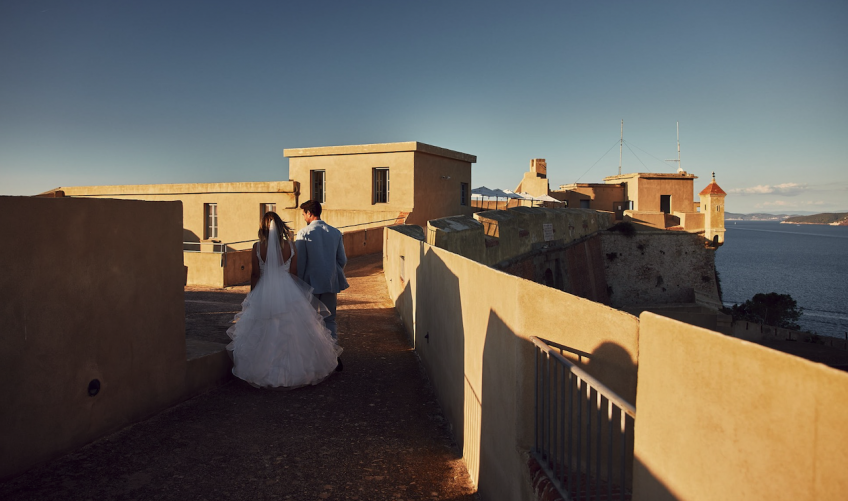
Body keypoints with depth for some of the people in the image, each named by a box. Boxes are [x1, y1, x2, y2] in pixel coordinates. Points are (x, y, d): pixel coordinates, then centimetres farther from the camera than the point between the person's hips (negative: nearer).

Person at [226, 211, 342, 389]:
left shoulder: (257, 247, -7)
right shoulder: (290, 246, -4)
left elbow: (255, 274, -2)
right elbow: (294, 273, 1)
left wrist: (252, 297, 11)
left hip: (264, 293, -1)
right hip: (288, 292, 1)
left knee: (264, 333, 9)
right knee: (291, 330, 9)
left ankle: (262, 372, 15)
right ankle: (295, 369, 16)